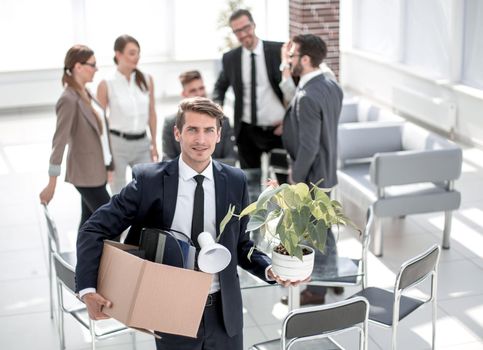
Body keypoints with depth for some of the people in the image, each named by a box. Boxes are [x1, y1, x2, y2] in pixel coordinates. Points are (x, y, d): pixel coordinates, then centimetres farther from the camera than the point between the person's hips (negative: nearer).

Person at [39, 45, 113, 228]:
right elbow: (59, 142, -19)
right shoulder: (69, 99, -18)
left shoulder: (85, 93, 8)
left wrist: (108, 165, 16)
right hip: (86, 173, -8)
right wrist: (52, 185, -18)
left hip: (97, 170, 8)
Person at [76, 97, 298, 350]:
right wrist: (87, 289, -17)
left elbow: (240, 244, 6)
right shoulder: (149, 180, -10)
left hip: (224, 312, 2)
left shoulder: (236, 181, -3)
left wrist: (269, 269, -12)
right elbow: (95, 229, -6)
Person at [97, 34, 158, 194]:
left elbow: (151, 114, 10)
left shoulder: (147, 80, 2)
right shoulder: (106, 85, -8)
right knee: (119, 194, 8)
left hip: (142, 143, 4)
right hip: (117, 143, -3)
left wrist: (154, 144, 9)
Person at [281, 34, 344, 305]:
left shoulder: (307, 97, -26)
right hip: (326, 169, 9)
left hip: (311, 175, -9)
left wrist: (296, 178, -14)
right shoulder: (333, 87, 2)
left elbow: (308, 146, -25)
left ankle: (316, 291, 21)